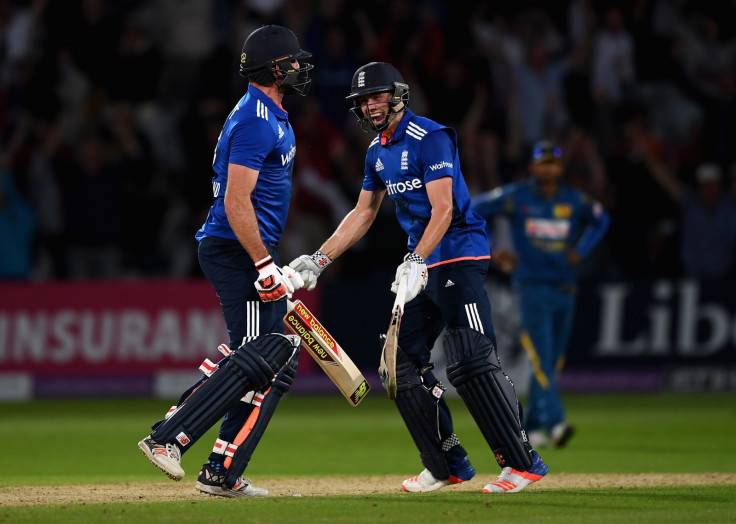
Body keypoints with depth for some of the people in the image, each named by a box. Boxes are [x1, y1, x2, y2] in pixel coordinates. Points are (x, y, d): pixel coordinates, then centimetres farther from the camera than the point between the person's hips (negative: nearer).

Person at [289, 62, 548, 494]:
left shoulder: (431, 139, -14)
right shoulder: (378, 151, 13)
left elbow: (443, 209, -22)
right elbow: (364, 214, 22)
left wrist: (416, 262, -33)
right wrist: (320, 260, 15)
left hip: (460, 256, -9)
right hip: (422, 264, 9)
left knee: (471, 362, -18)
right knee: (403, 361, 6)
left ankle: (524, 463, -17)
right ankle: (449, 465, 12)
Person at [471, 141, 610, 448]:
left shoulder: (574, 200, 6)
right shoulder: (516, 197, -4)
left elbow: (601, 219, 25)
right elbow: (471, 213, 3)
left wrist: (582, 250, 11)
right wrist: (491, 252, -3)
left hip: (565, 289, 5)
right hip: (533, 287, -4)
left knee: (552, 362, 7)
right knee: (542, 358, -15)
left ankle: (532, 428, 17)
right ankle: (554, 423, -24)